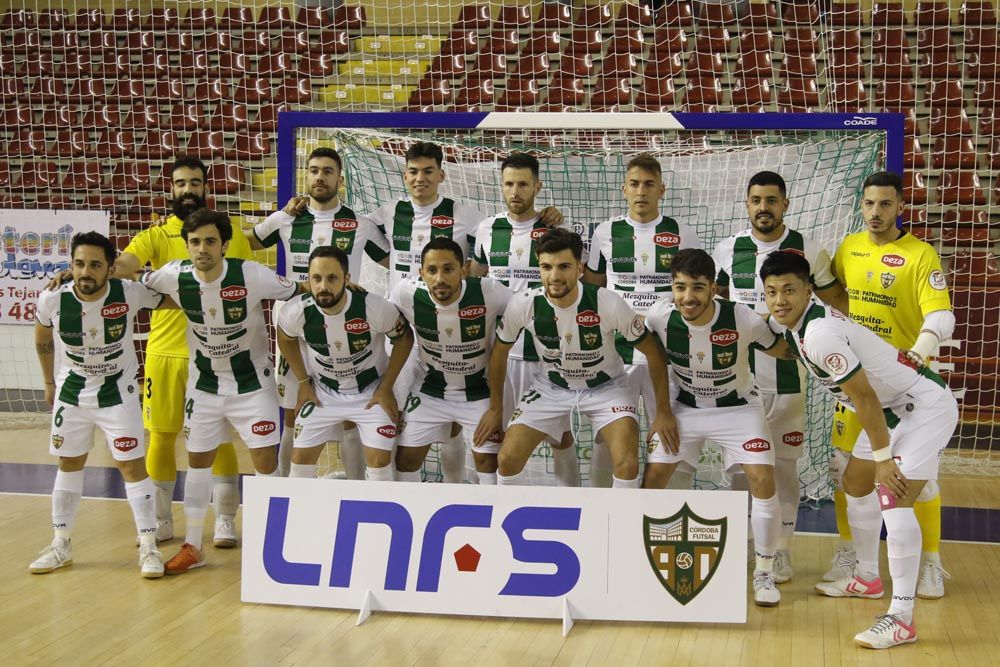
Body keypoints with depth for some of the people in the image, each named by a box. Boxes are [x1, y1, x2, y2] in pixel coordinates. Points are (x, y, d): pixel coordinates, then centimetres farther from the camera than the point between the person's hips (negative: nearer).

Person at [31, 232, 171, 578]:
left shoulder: (130, 294, -26)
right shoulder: (52, 300, -20)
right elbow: (43, 340, 3)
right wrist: (49, 383, 13)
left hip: (118, 393, -2)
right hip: (71, 392, 2)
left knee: (132, 466, -4)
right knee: (69, 464, 14)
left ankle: (149, 547, 7)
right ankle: (61, 544, 28)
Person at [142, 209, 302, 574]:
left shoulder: (252, 276, -24)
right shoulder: (175, 277, -15)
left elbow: (303, 293, -11)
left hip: (252, 383, -3)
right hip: (204, 383, 3)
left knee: (266, 462, -2)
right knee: (198, 461, 10)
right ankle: (192, 547, 23)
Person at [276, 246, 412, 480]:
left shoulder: (375, 308, -29)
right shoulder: (297, 311, -23)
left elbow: (404, 339, -10)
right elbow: (286, 339, 3)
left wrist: (386, 388, -9)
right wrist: (303, 382, 3)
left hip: (371, 391, -2)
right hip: (322, 393, 2)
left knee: (379, 459, -10)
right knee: (301, 458, 3)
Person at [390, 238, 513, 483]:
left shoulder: (489, 293, -29)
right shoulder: (406, 294, -23)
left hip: (480, 392, -2)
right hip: (429, 391, 2)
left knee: (488, 459, 0)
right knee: (406, 457, 6)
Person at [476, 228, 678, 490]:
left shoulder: (609, 304, -29)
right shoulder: (523, 305, -22)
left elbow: (653, 352, -14)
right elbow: (500, 352, -1)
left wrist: (663, 412, -10)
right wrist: (495, 409, 6)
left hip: (606, 386, -2)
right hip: (552, 386, 2)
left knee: (627, 465, -22)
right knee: (508, 458, -10)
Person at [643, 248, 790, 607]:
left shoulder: (743, 319, -27)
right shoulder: (661, 316, -21)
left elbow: (781, 349, -7)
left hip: (738, 407, -2)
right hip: (686, 407, 2)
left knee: (763, 481, -16)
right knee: (653, 478, -5)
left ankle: (764, 571, 3)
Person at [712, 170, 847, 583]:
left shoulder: (809, 251, -2)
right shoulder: (727, 251, 2)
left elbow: (836, 301, 8)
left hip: (788, 376, -1)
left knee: (785, 464, 5)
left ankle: (780, 548, 15)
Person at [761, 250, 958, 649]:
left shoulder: (819, 333, -29)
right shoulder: (795, 323, 0)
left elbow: (865, 397, -26)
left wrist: (883, 459, -20)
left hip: (926, 406, -10)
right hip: (894, 408, 11)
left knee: (893, 498, -20)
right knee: (856, 485, 19)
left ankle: (902, 619, -17)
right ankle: (867, 579, 37)